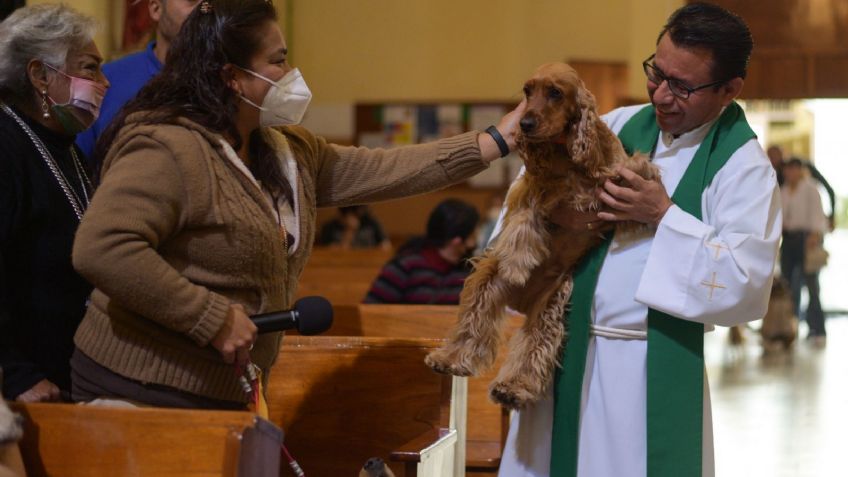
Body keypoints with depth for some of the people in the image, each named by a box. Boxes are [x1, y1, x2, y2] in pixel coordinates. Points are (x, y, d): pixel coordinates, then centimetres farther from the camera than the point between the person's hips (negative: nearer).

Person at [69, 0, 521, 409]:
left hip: (223, 393, 9)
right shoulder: (169, 150, -19)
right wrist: (212, 317, -26)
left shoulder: (290, 152, 12)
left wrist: (497, 142, 12)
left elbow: (384, 171, 14)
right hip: (144, 392, -9)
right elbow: (101, 249, -30)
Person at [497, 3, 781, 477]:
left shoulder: (743, 167, -9)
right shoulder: (624, 124, 8)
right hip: (567, 353, 5)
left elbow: (748, 287, -16)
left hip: (652, 375, -5)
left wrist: (664, 217, -19)